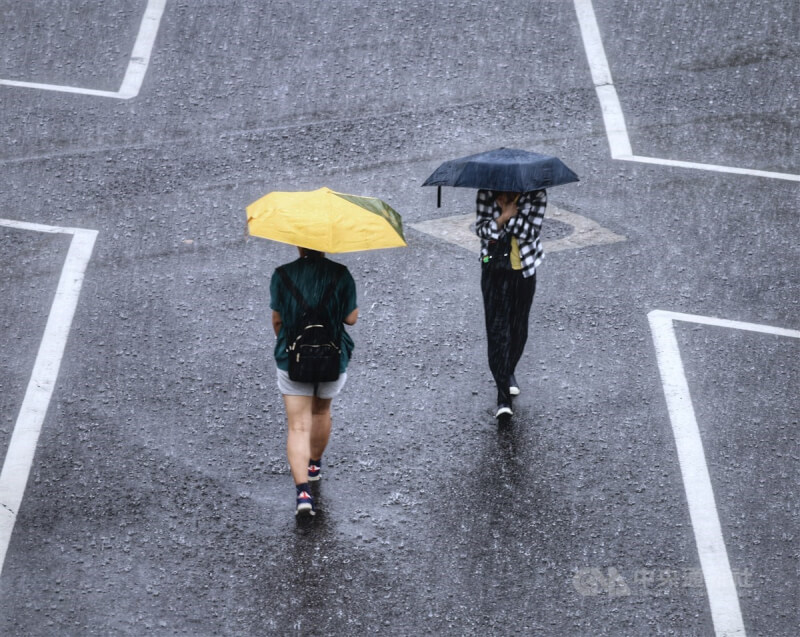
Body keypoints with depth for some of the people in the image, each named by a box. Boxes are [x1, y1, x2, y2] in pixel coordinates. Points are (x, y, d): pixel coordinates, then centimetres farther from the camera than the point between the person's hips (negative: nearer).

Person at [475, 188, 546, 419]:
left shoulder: (535, 195, -11)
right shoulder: (486, 194, -8)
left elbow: (532, 232, -16)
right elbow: (481, 229, -9)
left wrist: (510, 214, -27)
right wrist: (503, 217, -24)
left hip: (523, 270, 1)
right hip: (494, 269, -1)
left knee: (518, 328, 14)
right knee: (497, 329, -8)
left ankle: (509, 372, 43)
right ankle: (503, 396, -8)